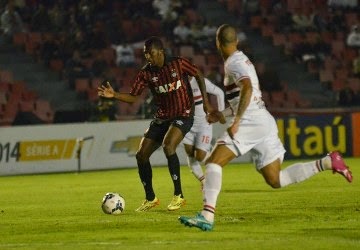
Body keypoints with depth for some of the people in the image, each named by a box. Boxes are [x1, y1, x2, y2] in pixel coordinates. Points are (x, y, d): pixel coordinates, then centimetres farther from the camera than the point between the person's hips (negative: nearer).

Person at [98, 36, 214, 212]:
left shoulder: (178, 64, -12)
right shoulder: (146, 73, -2)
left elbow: (198, 76, 1)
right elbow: (133, 97, -1)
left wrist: (205, 102, -4)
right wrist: (114, 95, -19)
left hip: (183, 115, -5)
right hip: (161, 118, 5)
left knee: (168, 146, -31)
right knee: (141, 155, -3)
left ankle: (178, 196, -20)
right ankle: (150, 199, 16)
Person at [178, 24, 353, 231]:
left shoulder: (234, 63, -7)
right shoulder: (242, 60, 23)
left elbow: (247, 89, -26)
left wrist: (236, 120, -28)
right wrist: (223, 114, 34)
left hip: (251, 121, -9)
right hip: (265, 121, 9)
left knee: (214, 161, -13)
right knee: (275, 180, 10)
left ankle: (207, 216, -27)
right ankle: (327, 163, 7)